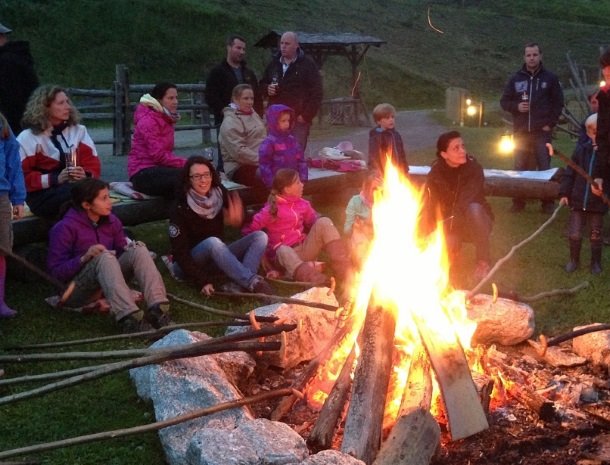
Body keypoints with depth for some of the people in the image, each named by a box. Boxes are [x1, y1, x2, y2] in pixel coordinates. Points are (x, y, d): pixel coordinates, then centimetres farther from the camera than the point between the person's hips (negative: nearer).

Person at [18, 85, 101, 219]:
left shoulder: (78, 130, 15)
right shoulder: (27, 138, 3)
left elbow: (92, 162, 9)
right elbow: (23, 176, -5)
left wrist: (86, 175, -15)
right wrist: (56, 179, -18)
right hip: (42, 194, -3)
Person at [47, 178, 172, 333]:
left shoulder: (111, 221, 5)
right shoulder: (65, 228, -12)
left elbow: (121, 252, 11)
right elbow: (55, 272, -15)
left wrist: (130, 248, -12)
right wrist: (84, 258, -28)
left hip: (107, 284, 6)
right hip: (76, 291, -6)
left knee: (138, 250, -17)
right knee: (104, 256, -33)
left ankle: (158, 308, -39)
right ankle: (128, 318, -53)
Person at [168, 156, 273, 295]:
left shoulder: (219, 195, -3)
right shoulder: (180, 209, -16)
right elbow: (180, 252, -19)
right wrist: (203, 281, -28)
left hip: (217, 257, 6)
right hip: (189, 263, -6)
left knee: (260, 236, -13)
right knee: (212, 242, -36)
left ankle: (238, 285, -35)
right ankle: (254, 283, -42)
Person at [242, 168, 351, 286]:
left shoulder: (302, 204, 5)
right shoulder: (272, 209, -11)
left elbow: (314, 221, 19)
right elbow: (248, 230, -12)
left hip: (303, 251, 5)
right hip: (282, 254, -5)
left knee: (324, 222, -12)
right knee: (284, 251, -41)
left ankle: (343, 269, -25)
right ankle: (316, 280, -67)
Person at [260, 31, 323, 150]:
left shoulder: (308, 64, -1)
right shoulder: (274, 63, 15)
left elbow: (316, 94, -5)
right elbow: (263, 83, 28)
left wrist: (305, 116, -12)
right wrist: (267, 88, 3)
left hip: (298, 119, -5)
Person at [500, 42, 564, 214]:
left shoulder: (550, 78, 4)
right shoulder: (516, 79, 8)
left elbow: (558, 102, 5)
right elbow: (504, 101, 12)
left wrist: (550, 123, -4)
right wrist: (516, 106, -8)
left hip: (542, 131, -2)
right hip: (520, 132, 2)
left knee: (544, 168, -3)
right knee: (520, 168, 3)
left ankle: (548, 202, 4)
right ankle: (518, 201, 10)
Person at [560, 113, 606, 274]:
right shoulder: (581, 149, -3)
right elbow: (569, 173, 2)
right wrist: (564, 193, -1)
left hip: (598, 202, -2)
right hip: (578, 200, 2)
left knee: (596, 236, 13)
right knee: (574, 234, 8)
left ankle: (596, 262, 32)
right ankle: (574, 260, 30)